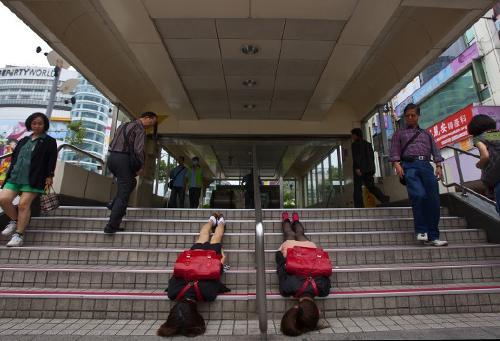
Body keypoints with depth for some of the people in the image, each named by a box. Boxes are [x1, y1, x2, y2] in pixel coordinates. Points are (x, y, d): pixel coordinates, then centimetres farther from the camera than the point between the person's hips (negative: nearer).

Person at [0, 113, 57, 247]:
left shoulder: (49, 142, 4)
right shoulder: (23, 140, 22)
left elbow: (52, 160, -5)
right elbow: (14, 157, 23)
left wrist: (49, 176, -15)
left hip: (33, 179, -6)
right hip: (15, 177, 6)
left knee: (24, 204, -12)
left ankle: (19, 234, -2)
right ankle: (15, 220, 17)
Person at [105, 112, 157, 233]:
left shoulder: (123, 125, 22)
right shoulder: (140, 128, -5)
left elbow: (111, 144, 22)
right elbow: (138, 149, -16)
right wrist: (141, 166, -4)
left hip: (111, 157, 9)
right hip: (123, 160, -8)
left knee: (131, 182, 26)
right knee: (123, 194, -3)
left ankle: (114, 204, 14)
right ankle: (112, 226, -1)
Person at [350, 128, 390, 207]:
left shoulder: (355, 144, -3)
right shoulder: (368, 144, 19)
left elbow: (356, 157, -15)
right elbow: (372, 157, 19)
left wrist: (357, 168, -20)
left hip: (360, 169, -7)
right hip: (369, 169, 7)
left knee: (357, 188, -3)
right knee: (371, 185, 10)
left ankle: (359, 205, -5)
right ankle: (384, 198, -8)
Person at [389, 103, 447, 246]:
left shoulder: (426, 134, 28)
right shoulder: (399, 133, 19)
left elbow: (435, 151, 18)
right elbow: (394, 152, 6)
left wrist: (438, 166, 2)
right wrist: (397, 165, -11)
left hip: (426, 166, 3)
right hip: (409, 166, -3)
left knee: (434, 199, -7)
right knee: (419, 195, -23)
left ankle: (433, 236, -2)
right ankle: (421, 230, -12)